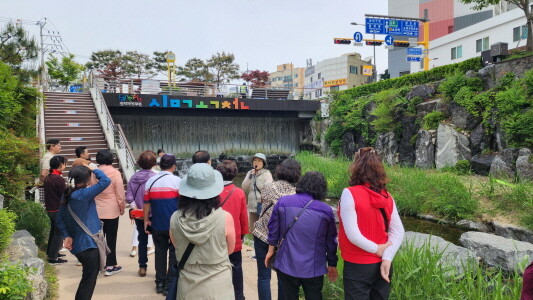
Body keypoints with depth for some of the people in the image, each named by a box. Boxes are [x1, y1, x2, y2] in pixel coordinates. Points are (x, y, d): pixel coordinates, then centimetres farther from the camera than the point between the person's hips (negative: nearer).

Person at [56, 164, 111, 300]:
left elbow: (60, 219, 9)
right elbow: (106, 181, -25)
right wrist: (94, 169, -10)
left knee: (87, 278, 25)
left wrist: (67, 235, 1)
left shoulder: (67, 196, 6)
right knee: (89, 281, 3)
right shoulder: (83, 194, -21)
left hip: (78, 244, 9)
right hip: (88, 245, -9)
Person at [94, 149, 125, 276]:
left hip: (96, 211, 4)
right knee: (111, 238, 6)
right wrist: (122, 207, 4)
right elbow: (120, 193, -11)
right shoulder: (115, 173, -13)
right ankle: (110, 266, 10)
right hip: (111, 211, -3)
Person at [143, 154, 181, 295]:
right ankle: (169, 284, 10)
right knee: (174, 254, 8)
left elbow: (146, 204, 3)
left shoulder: (150, 181, 1)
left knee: (160, 252, 15)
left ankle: (159, 282, 21)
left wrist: (146, 221, 11)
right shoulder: (177, 181, -10)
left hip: (157, 225, 4)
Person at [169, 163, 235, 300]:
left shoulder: (175, 219, -12)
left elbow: (177, 247, 6)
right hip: (217, 287, -2)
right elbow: (230, 250, -3)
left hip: (187, 287, 2)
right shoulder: (225, 218, -20)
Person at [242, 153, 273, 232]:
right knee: (252, 230, 13)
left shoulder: (267, 174, -6)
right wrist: (250, 177, -8)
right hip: (252, 206, 5)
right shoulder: (250, 173, 9)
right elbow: (244, 188, 2)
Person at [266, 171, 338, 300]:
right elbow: (331, 240, 2)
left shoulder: (282, 202, -6)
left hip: (286, 265, 1)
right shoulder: (326, 210, -7)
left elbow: (273, 229, 2)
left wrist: (271, 251, 16)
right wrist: (332, 265, 15)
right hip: (313, 268, -1)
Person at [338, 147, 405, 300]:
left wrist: (377, 250, -11)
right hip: (381, 265, 5)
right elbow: (398, 231, -5)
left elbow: (352, 234, -22)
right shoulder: (386, 196, 0)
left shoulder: (350, 194, -17)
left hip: (358, 266, -5)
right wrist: (387, 258, -10)